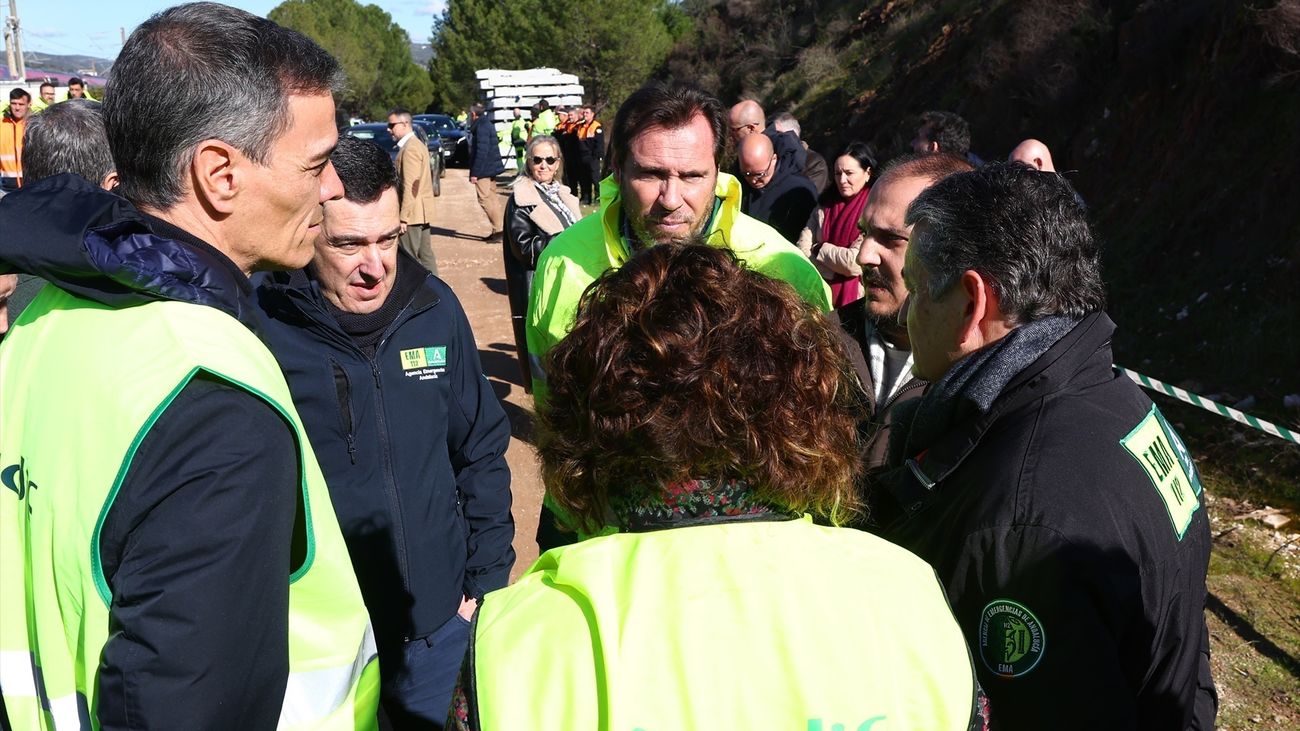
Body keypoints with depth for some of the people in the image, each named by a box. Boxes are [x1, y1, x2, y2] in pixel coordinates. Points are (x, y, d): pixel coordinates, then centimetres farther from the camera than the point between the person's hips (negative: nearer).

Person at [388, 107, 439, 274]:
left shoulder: (410, 149, -15)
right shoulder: (418, 144, 16)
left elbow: (411, 186, -21)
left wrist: (403, 217, -21)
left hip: (412, 212, -10)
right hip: (422, 212, 10)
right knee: (425, 255, 11)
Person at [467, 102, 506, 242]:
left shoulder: (481, 127, -15)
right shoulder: (487, 124, 16)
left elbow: (482, 151, -22)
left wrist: (475, 173, -21)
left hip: (483, 170, -10)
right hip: (490, 169, 10)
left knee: (485, 199, -9)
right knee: (492, 198, 13)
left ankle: (499, 229, -11)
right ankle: (499, 229, 17)